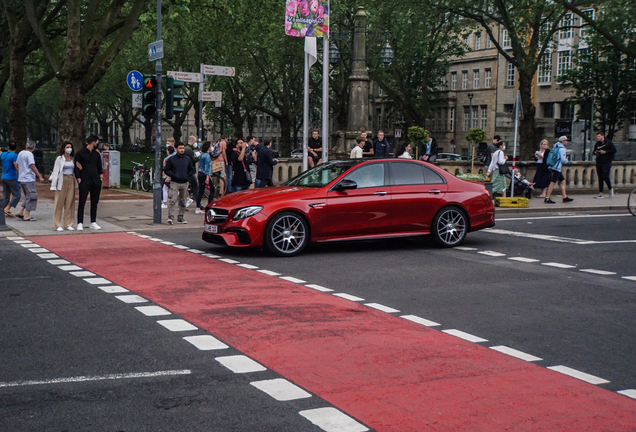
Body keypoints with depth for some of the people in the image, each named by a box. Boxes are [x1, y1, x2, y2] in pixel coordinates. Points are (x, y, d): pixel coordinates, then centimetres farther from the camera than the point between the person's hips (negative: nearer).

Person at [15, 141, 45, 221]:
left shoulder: (20, 153, 13)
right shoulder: (29, 154, -13)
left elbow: (17, 165, 20)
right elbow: (32, 166, -19)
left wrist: (18, 176, 30)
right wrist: (39, 177, -17)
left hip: (21, 179, 9)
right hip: (28, 179, -9)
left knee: (28, 197, 18)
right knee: (31, 196, -4)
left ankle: (20, 212, 11)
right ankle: (26, 215, -5)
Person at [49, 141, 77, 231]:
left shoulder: (73, 159, 13)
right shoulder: (59, 158, 1)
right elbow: (56, 171, -2)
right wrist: (53, 183, -8)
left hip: (71, 181, 4)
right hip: (62, 181, -4)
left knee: (70, 203, 3)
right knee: (59, 203, -4)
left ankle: (68, 224, 8)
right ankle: (58, 225, -1)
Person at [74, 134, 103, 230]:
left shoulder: (96, 154, 16)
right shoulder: (80, 153, 0)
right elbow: (77, 167, -2)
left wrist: (101, 174, 6)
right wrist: (79, 179, -11)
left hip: (96, 181, 5)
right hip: (84, 181, -5)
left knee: (94, 202, 8)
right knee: (82, 203, -4)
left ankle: (93, 223, 15)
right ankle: (80, 223, 0)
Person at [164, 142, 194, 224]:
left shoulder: (188, 159, 9)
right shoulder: (171, 159, -1)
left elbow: (192, 169, 18)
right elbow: (167, 170, 1)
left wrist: (188, 176, 2)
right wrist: (174, 176, -11)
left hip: (185, 183, 4)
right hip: (174, 183, -4)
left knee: (183, 202, 9)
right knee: (172, 201, -14)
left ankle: (180, 217, 18)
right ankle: (170, 217, -16)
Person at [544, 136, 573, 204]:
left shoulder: (555, 147, 15)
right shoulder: (561, 149, -13)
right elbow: (563, 160, -19)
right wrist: (566, 160, 3)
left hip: (553, 167, 10)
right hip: (556, 168, -10)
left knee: (562, 181, 13)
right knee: (553, 182, -8)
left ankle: (565, 197, 14)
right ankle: (547, 198, -8)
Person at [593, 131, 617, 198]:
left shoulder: (608, 143, -3)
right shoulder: (597, 144, 13)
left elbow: (614, 150, -8)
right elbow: (594, 151, 24)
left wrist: (605, 152, -14)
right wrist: (595, 152, 0)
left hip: (607, 163, -5)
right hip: (599, 163, 5)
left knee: (605, 177, -13)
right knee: (600, 178, 4)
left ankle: (610, 189, 12)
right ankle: (600, 193, 7)